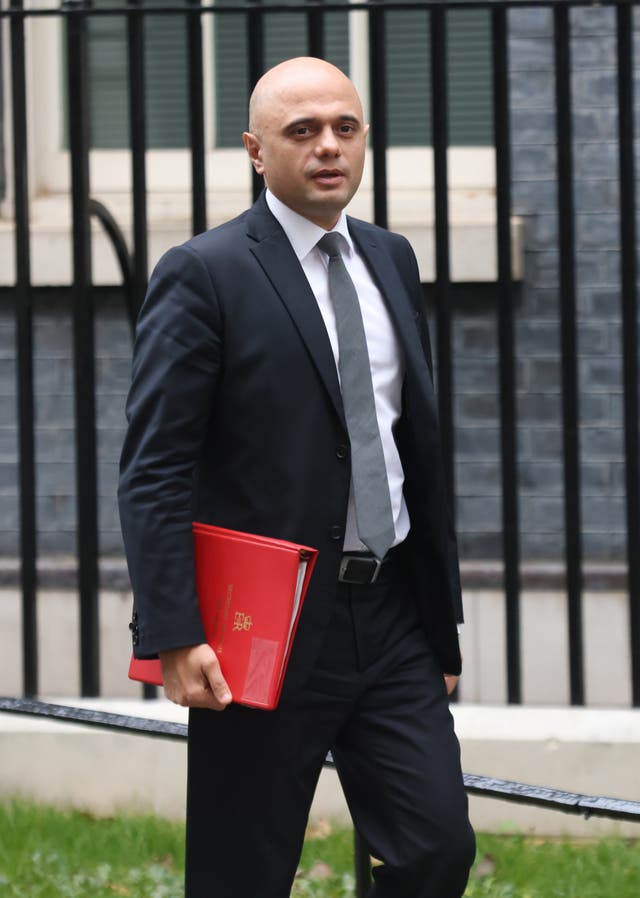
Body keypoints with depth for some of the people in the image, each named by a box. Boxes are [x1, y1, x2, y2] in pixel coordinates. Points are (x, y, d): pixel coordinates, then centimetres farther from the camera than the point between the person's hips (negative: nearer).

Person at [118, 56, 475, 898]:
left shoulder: (391, 261, 12)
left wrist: (444, 616, 16)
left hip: (392, 617, 6)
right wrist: (174, 636, -20)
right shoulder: (203, 275, -8)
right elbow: (153, 471, -12)